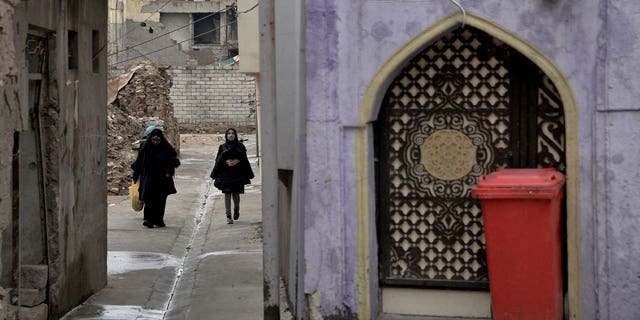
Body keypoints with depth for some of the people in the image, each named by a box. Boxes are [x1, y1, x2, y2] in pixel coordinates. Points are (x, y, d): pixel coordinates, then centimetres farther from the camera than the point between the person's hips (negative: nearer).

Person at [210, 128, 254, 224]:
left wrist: (238, 161, -15)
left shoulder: (240, 146, 6)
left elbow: (244, 159, 4)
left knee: (236, 194, 2)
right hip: (225, 174, 0)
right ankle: (228, 216, -5)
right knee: (227, 194, -5)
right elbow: (218, 160, 2)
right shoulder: (222, 147, 7)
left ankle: (236, 210, 32)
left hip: (237, 173, 0)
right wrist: (225, 161, -16)